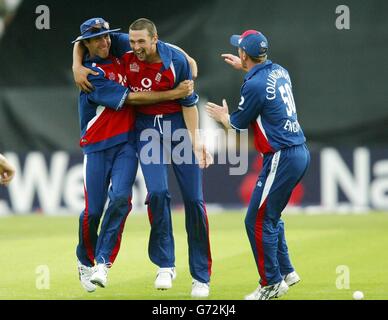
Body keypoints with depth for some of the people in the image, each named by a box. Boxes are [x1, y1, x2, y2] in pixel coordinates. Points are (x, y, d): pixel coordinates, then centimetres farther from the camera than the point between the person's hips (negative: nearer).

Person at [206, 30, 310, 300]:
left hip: (282, 158, -9)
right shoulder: (280, 71, 8)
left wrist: (222, 116, 18)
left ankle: (272, 283, 5)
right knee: (270, 216, 21)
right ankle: (286, 271, 25)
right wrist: (244, 68, 44)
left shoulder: (254, 85, -18)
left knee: (258, 221, -1)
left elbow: (237, 125, -3)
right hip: (301, 153, 9)